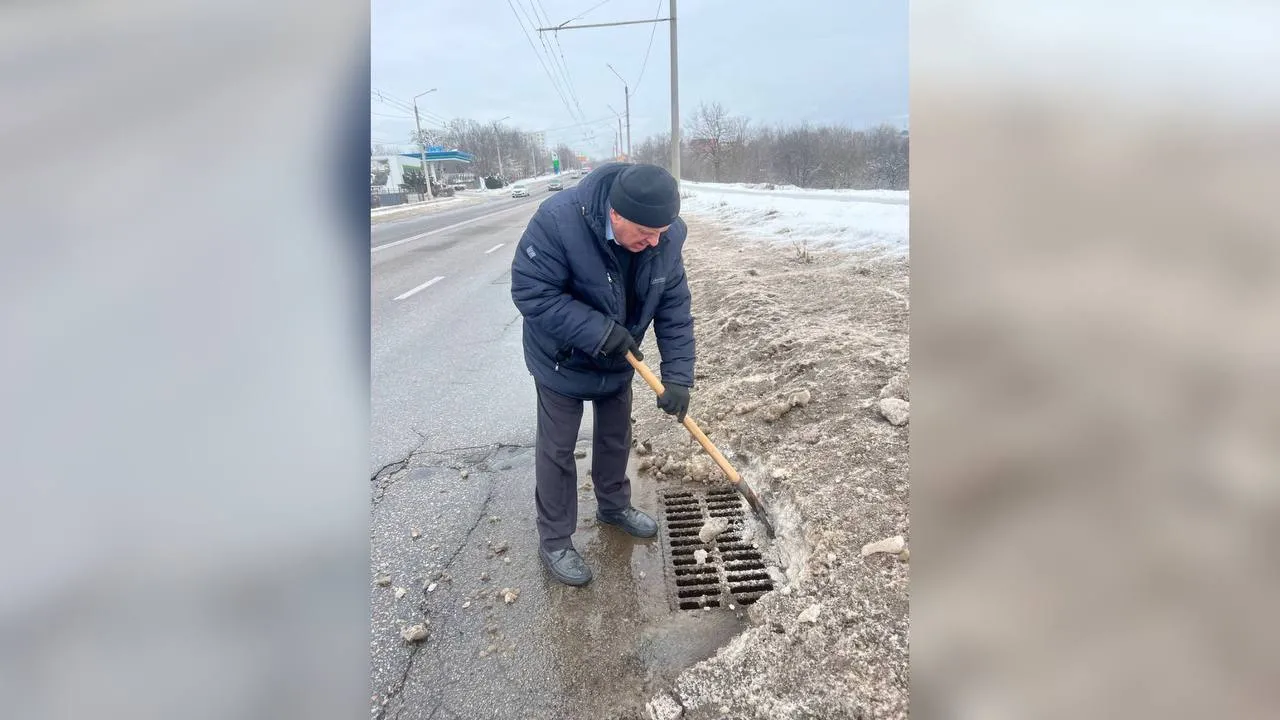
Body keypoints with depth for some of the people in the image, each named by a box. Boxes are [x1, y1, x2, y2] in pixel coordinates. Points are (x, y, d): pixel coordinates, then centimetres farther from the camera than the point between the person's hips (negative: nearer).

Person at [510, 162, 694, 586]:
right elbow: (530, 292, -30)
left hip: (620, 359, 5)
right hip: (563, 360, -4)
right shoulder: (559, 220, -35)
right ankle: (554, 541, 25)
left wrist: (678, 376, -20)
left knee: (616, 437, 21)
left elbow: (674, 309, -13)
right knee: (557, 450, 7)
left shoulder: (666, 237, -20)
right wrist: (598, 332, -34)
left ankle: (614, 506, 46)